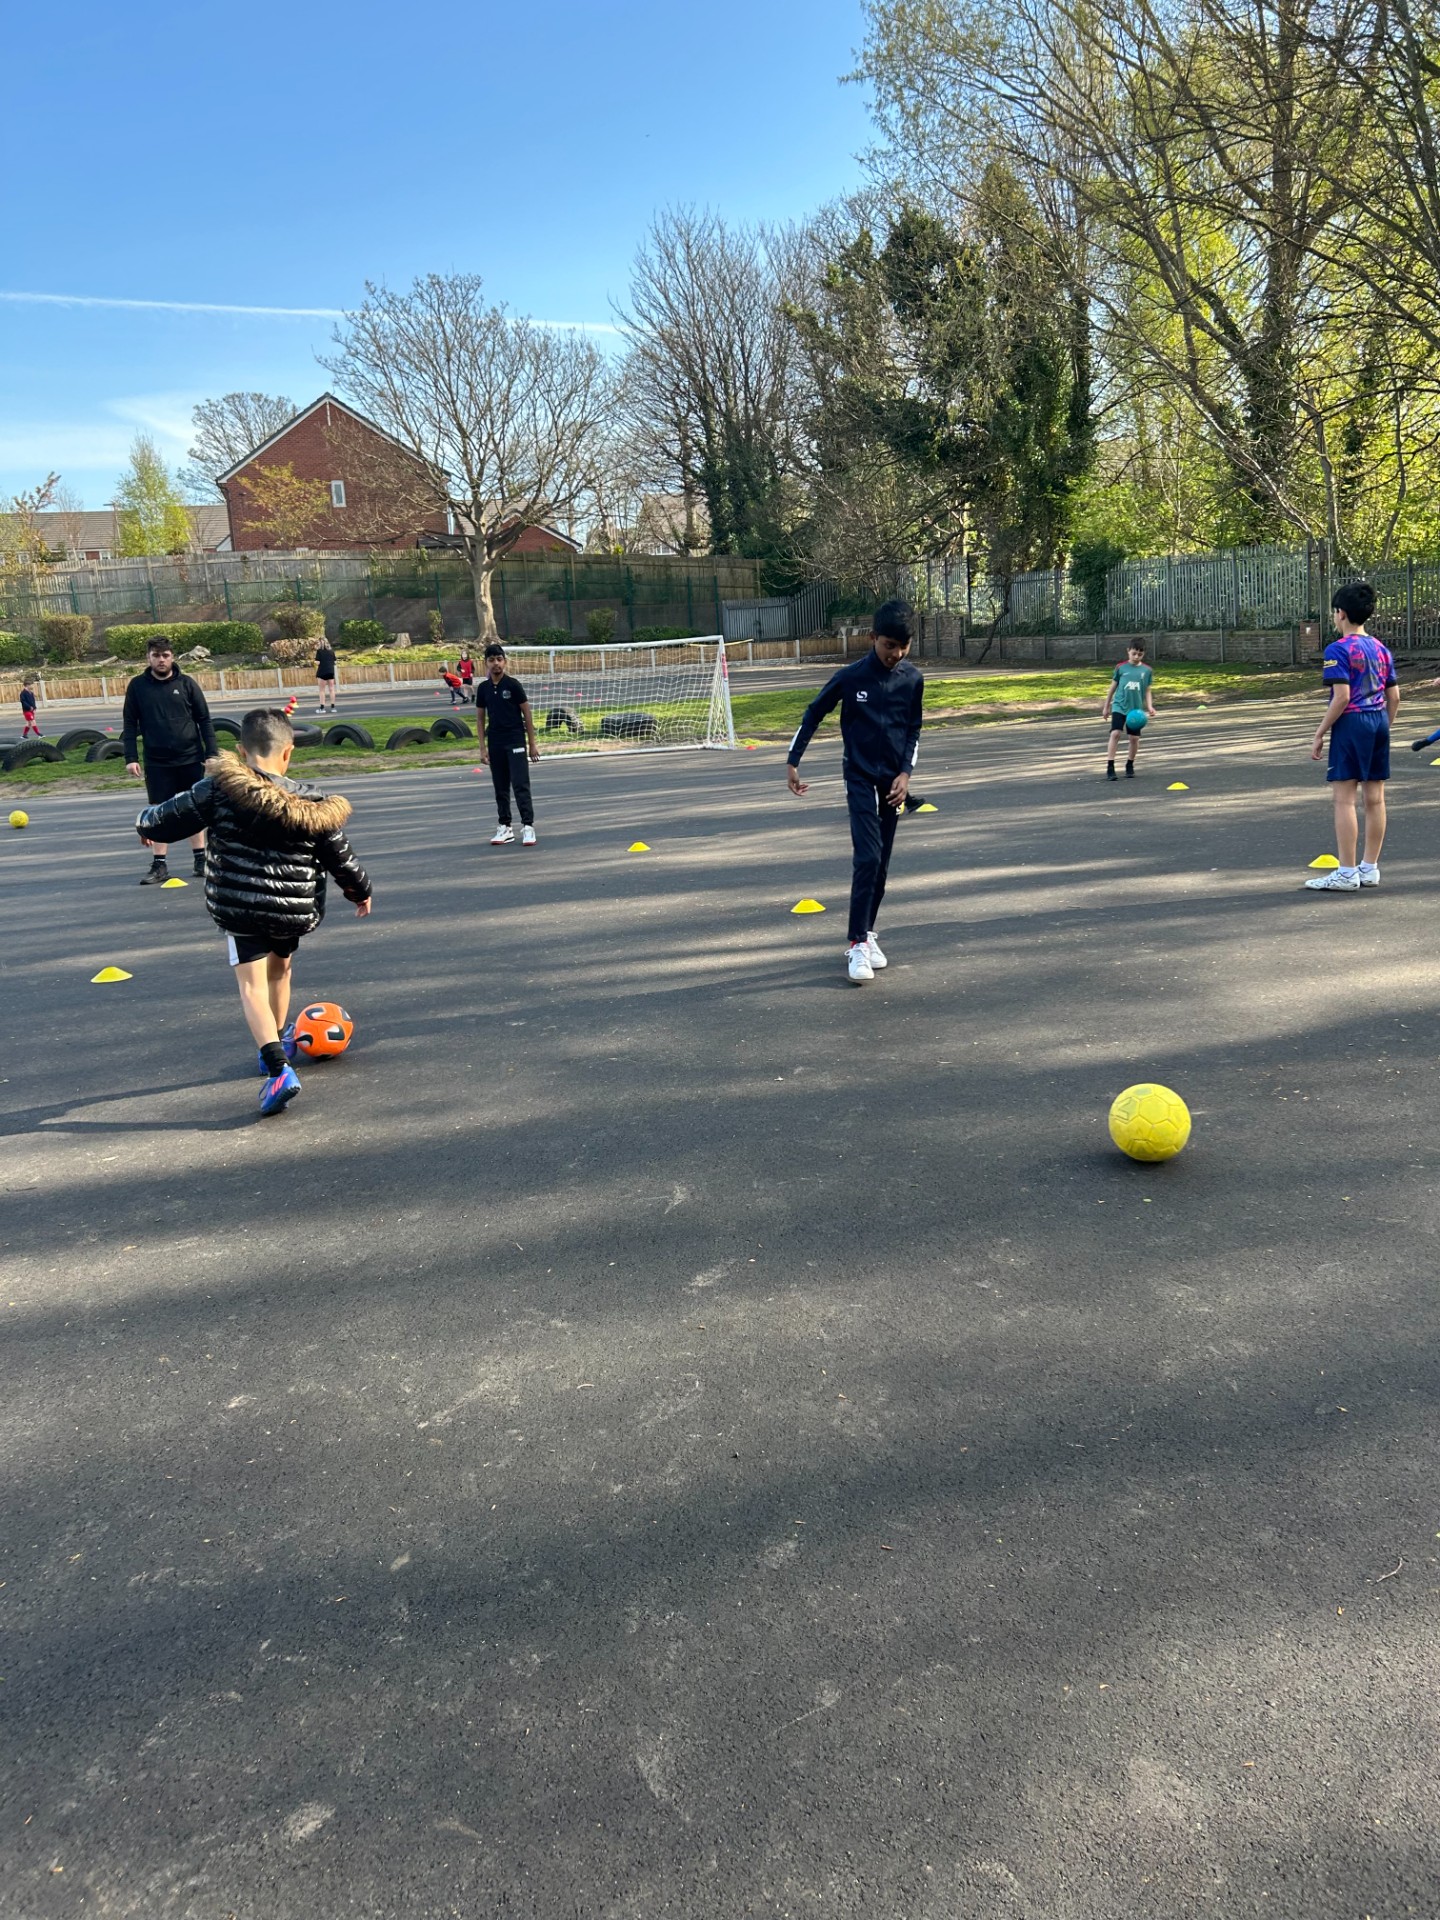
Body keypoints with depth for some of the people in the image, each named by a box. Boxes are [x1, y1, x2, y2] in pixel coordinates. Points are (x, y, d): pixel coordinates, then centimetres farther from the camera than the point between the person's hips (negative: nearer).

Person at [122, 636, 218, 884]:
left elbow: (204, 720, 2)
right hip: (157, 762, 0)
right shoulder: (137, 686, 1)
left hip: (191, 758, 0)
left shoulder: (186, 683, 0)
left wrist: (211, 753, -3)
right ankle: (160, 865, 9)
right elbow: (130, 724, 4)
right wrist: (131, 757, -4)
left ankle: (201, 859, 18)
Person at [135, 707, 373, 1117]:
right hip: (295, 910, 3)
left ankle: (278, 1068, -20)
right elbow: (342, 860, 4)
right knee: (280, 967, 27)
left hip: (237, 905, -3)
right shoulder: (314, 806, -5)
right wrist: (361, 892, 24)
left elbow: (171, 817, -1)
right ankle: (278, 1043, 47)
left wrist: (147, 822, 24)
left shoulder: (219, 788, -11)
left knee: (251, 982, -2)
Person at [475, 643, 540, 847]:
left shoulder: (513, 685, -4)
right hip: (495, 744, 4)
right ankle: (505, 827, 16)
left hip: (515, 742, -4)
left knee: (521, 784, -8)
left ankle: (527, 826, -7)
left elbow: (527, 714, -1)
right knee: (500, 788, 8)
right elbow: (480, 718, 11)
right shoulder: (483, 688, 5)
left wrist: (532, 743, -3)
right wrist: (482, 747, 6)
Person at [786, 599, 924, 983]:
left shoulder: (913, 679, 0)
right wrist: (793, 761, 0)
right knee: (868, 858, -15)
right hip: (860, 779, -4)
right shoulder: (850, 677, -10)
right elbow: (812, 715, 0)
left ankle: (867, 934, 20)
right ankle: (857, 944, -12)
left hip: (893, 781, 4)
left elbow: (913, 730, 9)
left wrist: (905, 772, -4)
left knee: (881, 864, 8)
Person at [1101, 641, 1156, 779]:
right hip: (1119, 706, -2)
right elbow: (1113, 687, 8)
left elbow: (1147, 690, 8)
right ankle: (1110, 767, -13)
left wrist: (1149, 707, -6)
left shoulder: (1147, 670, 2)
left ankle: (1130, 765, 24)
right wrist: (1106, 707, 12)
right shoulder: (1121, 667, -1)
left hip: (1136, 709, 2)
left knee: (1134, 738, 4)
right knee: (1115, 733, -16)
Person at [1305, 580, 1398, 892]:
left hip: (1350, 724, -7)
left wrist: (1319, 734, -11)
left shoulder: (1339, 649, -10)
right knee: (1375, 798, 10)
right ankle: (1370, 869, 17)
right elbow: (1394, 697, 12)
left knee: (1344, 799, -3)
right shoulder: (1381, 649, 12)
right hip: (1379, 724, 7)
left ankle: (1346, 874, -2)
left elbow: (1342, 697, -17)